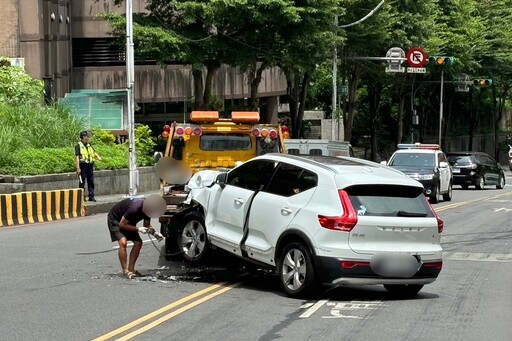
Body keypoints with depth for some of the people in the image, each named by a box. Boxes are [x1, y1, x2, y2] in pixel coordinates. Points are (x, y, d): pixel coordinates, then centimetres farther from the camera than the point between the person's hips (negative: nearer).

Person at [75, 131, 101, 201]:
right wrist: (78, 168, -19)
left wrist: (98, 157, -2)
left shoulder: (89, 145, 14)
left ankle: (91, 196, 13)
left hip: (90, 165, 6)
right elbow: (77, 157, -12)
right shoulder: (78, 145, -7)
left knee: (91, 182, 8)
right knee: (82, 182, -1)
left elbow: (94, 152, 22)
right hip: (83, 166, -6)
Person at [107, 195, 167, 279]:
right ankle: (125, 271, -21)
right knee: (123, 242, -25)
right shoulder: (134, 208, -39)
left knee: (138, 243, -2)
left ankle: (131, 268, 5)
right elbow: (122, 224, -29)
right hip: (115, 219, -8)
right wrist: (138, 229, -32)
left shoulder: (148, 209, -15)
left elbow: (147, 225, 2)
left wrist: (154, 232, -18)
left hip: (128, 222, 8)